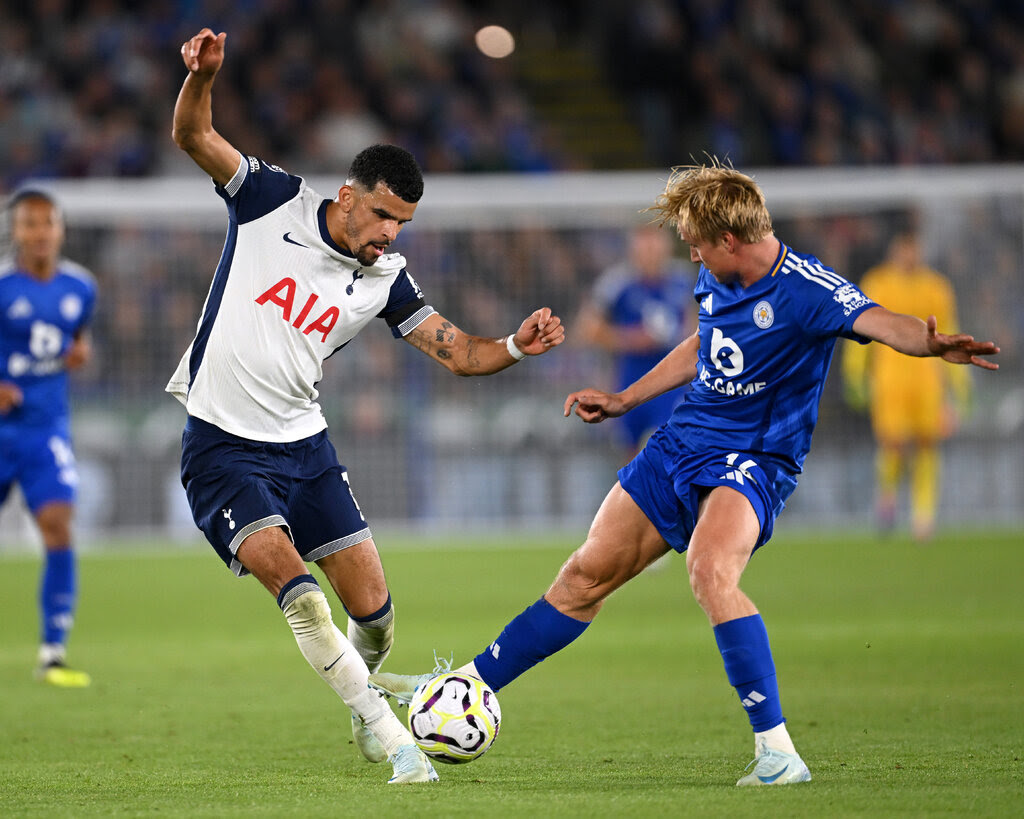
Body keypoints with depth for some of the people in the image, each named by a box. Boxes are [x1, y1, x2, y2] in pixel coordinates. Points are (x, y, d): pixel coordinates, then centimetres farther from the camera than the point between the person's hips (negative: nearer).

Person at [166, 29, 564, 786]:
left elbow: (458, 352, 1)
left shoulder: (385, 278, 1)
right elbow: (193, 136, -13)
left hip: (304, 445, 4)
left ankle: (362, 704, 31)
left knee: (371, 605, -1)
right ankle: (389, 735, -14)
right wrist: (203, 76, -34)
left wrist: (516, 347, -20)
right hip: (223, 446, -4)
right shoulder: (273, 201, -8)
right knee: (295, 586, -22)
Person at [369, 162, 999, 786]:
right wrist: (624, 400, 28)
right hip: (682, 445, 7)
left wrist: (933, 343, -60)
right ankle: (463, 689, 26)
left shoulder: (805, 289, -21)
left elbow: (879, 321, -38)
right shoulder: (715, 279, 3)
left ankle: (778, 752, -31)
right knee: (588, 574, 12)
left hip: (753, 460, -7)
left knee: (710, 569, -35)